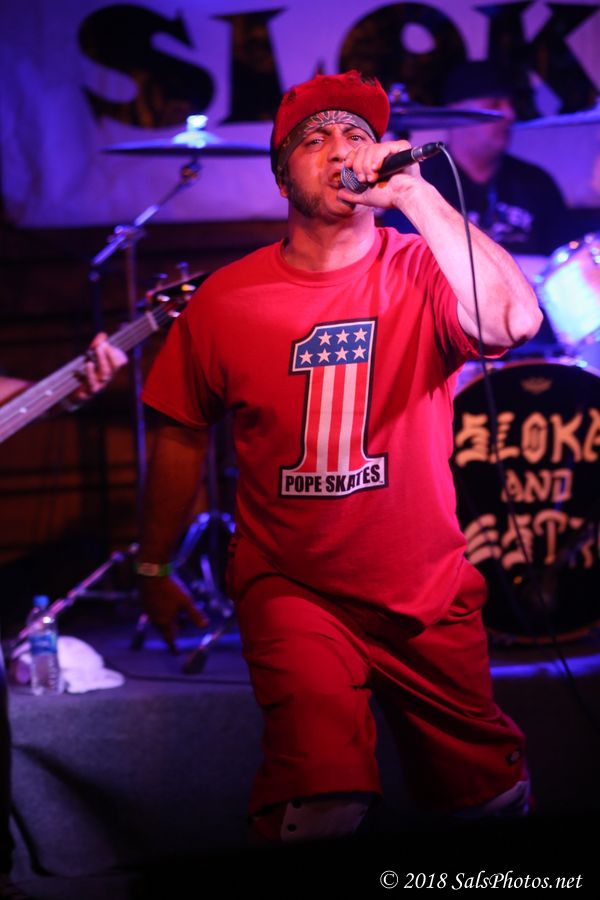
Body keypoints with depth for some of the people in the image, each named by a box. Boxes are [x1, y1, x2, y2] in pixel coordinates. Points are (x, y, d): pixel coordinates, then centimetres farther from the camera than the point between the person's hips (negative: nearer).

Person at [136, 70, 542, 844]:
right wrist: (154, 570, 13)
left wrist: (415, 192, -30)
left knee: (489, 795, 16)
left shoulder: (420, 272, -9)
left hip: (428, 595, 1)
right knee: (323, 803, -24)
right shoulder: (225, 299, -4)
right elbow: (182, 438, 7)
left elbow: (514, 321, -31)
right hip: (290, 587, -1)